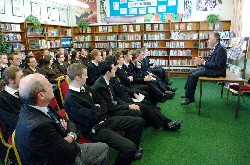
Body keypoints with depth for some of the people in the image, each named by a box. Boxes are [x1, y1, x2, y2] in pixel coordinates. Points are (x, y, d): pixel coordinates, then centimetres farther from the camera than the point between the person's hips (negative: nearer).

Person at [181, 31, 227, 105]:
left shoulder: (220, 49, -18)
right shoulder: (214, 48, 12)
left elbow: (217, 65, -24)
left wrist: (203, 62, -21)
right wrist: (201, 61, -1)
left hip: (216, 71, -10)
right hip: (210, 68, 10)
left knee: (193, 76, -19)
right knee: (191, 73, 4)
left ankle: (190, 98, -9)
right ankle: (188, 93, 10)